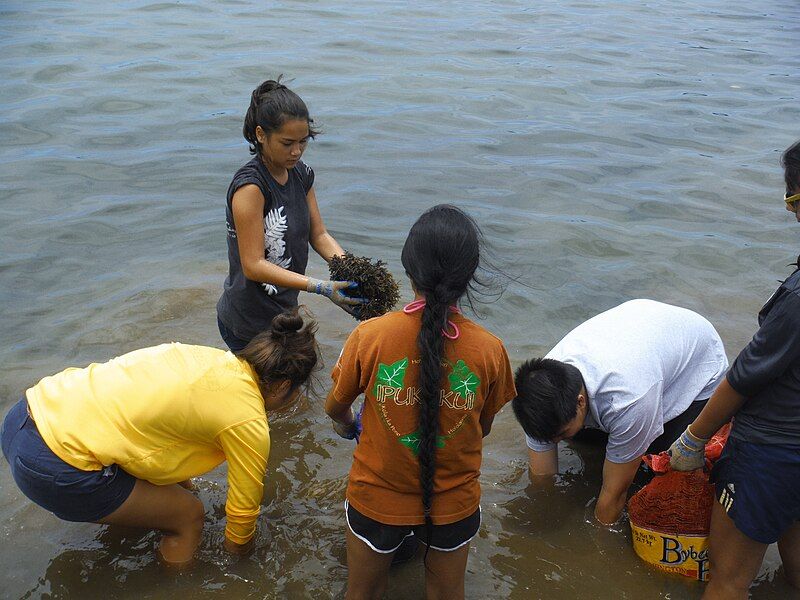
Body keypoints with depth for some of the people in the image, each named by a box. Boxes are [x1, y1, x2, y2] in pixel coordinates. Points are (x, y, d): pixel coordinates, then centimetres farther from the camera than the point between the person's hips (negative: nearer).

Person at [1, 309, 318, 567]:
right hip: (57, 470, -8)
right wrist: (239, 547, 26)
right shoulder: (248, 423, -10)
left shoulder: (211, 357, 11)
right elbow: (243, 508, 4)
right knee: (188, 514, 10)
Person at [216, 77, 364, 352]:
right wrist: (322, 288, -32)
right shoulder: (249, 186, -23)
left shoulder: (301, 174, 1)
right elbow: (253, 265, -26)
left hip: (283, 310, 8)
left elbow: (318, 234, 3)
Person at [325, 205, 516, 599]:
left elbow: (334, 407, -3)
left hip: (377, 499, 0)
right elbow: (482, 429, -1)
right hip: (455, 504, 1)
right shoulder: (490, 350, -19)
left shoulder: (368, 337, -21)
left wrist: (346, 425, 21)